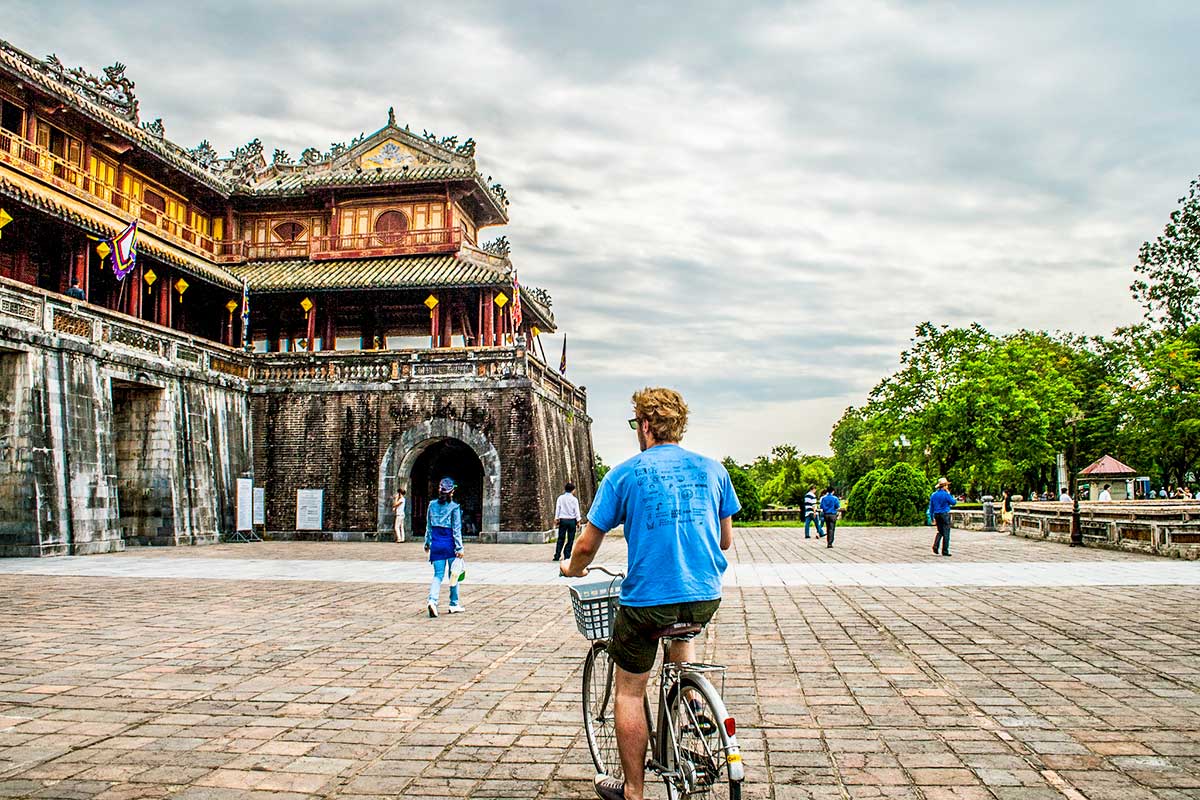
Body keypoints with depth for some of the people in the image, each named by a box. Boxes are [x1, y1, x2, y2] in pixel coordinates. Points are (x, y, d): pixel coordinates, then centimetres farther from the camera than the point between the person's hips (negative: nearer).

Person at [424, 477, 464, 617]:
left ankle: (432, 600, -18)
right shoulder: (454, 507, -10)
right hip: (450, 543, -3)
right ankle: (454, 604, 19)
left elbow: (429, 526, 10)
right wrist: (459, 548, -7)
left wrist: (427, 543, 20)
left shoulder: (432, 505, 3)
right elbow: (457, 529, -9)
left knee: (438, 575, 5)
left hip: (436, 543, 3)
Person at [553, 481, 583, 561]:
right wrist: (578, 521, 3)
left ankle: (557, 556, 0)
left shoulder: (560, 498, 0)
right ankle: (567, 556, 2)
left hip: (562, 520, 2)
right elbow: (577, 511, -2)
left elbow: (557, 509, 1)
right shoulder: (574, 499, -4)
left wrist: (556, 519, 6)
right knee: (570, 539, 5)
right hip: (572, 520, -2)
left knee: (561, 539, 6)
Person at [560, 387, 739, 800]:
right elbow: (726, 541, 15)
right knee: (682, 630, 39)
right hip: (706, 597, 4)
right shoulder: (713, 469, 6)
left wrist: (572, 569, 22)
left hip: (647, 600, -4)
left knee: (629, 691, 15)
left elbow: (587, 545, 1)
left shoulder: (624, 474, -3)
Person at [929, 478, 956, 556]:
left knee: (940, 532, 19)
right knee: (946, 533, 2)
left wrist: (932, 518, 16)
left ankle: (935, 546, 0)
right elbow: (954, 502, -3)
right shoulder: (946, 494, -12)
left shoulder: (933, 495, 6)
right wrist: (949, 494, 5)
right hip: (945, 514, -6)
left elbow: (931, 507, 9)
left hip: (937, 515, 6)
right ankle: (945, 551, 4)